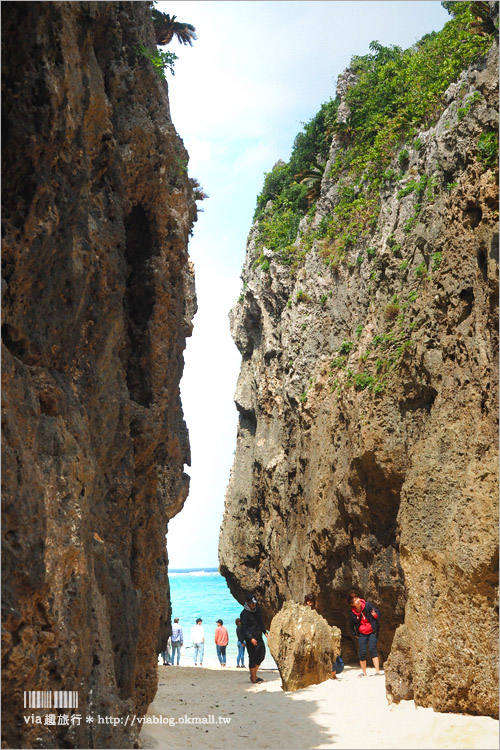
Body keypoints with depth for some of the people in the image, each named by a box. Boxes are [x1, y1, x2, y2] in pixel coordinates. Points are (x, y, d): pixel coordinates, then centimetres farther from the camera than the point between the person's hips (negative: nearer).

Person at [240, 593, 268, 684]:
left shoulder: (256, 611, 14)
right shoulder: (244, 613, -10)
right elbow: (244, 628, -15)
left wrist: (265, 632, 9)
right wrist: (251, 638, -24)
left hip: (259, 639, 8)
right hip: (251, 640, -8)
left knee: (261, 656, 10)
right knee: (253, 658, -3)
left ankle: (254, 675, 24)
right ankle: (253, 678, 6)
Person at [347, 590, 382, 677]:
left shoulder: (368, 605, -14)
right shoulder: (352, 613, -10)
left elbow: (378, 613, -6)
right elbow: (351, 625, 8)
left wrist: (375, 615, -28)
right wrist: (355, 634, 10)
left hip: (372, 632, -2)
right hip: (362, 634, 2)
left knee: (372, 649, -16)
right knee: (362, 652, -1)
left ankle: (377, 671, -14)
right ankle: (364, 673, 16)